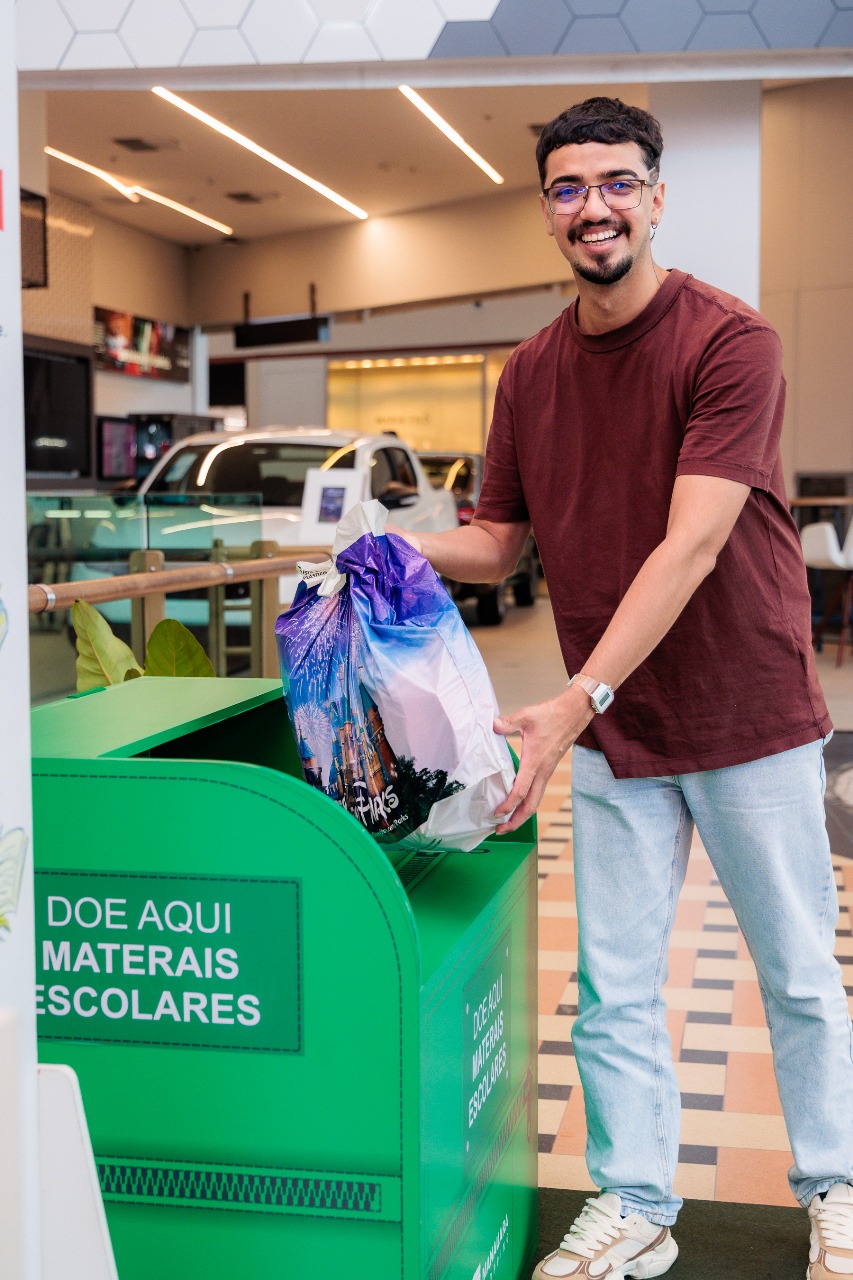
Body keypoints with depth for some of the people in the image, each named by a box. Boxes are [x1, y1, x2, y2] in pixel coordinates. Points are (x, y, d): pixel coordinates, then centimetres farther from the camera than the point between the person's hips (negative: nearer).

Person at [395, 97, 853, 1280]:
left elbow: (691, 547, -24)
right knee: (612, 989, 8)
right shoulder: (531, 373, 3)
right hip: (613, 736, 4)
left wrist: (574, 703, -30)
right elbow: (498, 544, 10)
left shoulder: (729, 342, -15)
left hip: (750, 718, -4)